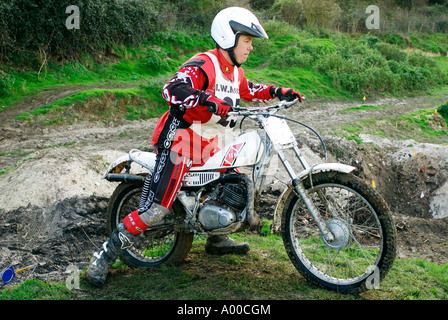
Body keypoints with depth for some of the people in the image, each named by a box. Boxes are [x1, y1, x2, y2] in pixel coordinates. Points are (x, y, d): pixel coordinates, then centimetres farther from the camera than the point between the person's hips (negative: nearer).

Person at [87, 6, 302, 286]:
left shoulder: (235, 71, 11)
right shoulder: (202, 65, -19)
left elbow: (249, 91, 31)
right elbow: (173, 89, -36)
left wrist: (277, 92, 18)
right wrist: (210, 101, -49)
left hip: (208, 146, 10)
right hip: (180, 142, -9)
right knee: (157, 208, -15)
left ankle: (217, 239, 37)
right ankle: (105, 256, -3)